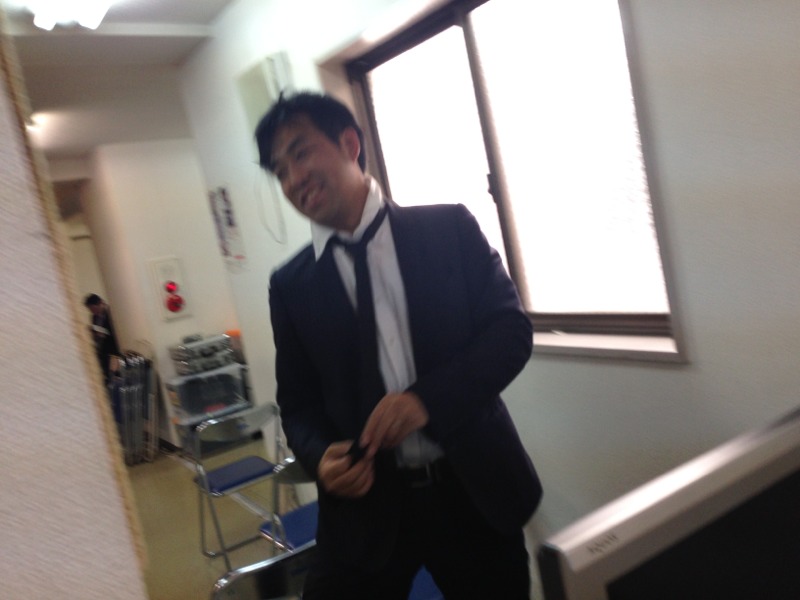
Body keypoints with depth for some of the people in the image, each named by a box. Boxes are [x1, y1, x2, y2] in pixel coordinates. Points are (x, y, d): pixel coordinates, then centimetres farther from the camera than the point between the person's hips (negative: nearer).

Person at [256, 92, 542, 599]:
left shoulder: (450, 228, -2)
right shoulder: (290, 286, 3)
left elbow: (512, 329, -7)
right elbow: (298, 403, 6)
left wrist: (428, 397, -21)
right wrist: (322, 458, -15)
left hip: (475, 488, 0)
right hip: (367, 501, 1)